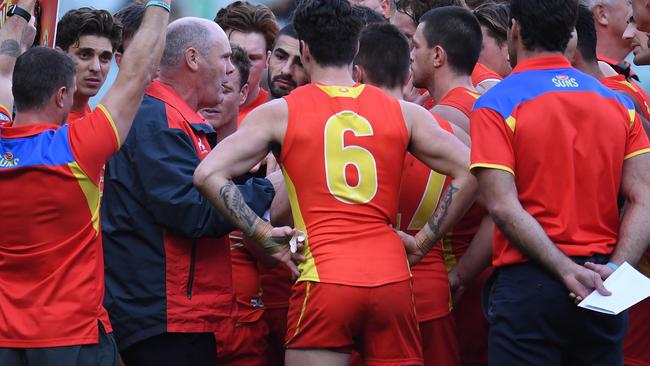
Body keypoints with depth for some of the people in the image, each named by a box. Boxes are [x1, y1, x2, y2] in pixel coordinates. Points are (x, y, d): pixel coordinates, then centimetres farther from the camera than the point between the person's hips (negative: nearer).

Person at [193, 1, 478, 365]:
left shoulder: (279, 113, 4)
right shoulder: (403, 112, 10)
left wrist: (264, 234, 0)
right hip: (392, 278, 2)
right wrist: (424, 240, 10)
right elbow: (470, 173, 5)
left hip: (323, 280, -2)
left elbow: (208, 175, -5)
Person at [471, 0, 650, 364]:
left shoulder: (497, 104, -5)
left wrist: (567, 270, -17)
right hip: (602, 293, 4)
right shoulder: (619, 103, 8)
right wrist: (615, 269, -8)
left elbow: (503, 206, -15)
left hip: (528, 283, -4)